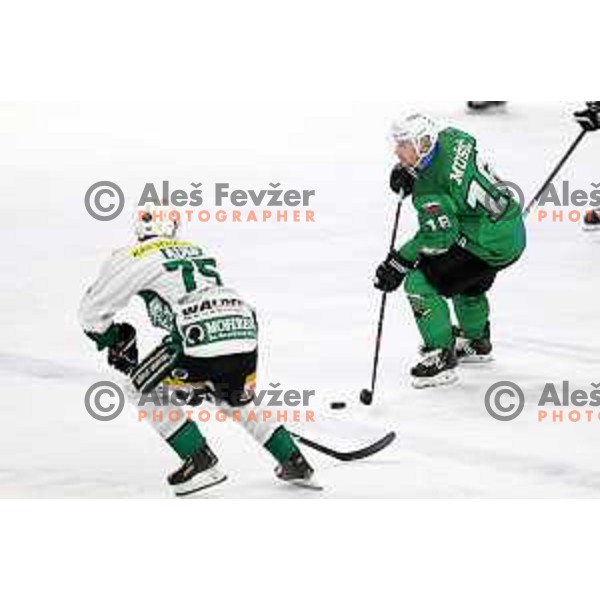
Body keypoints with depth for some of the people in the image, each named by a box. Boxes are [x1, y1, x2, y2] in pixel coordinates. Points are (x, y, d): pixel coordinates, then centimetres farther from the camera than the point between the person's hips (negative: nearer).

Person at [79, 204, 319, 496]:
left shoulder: (133, 258, 12)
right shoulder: (198, 251, 31)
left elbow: (92, 312, 17)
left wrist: (115, 341, 36)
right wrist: (201, 377, 48)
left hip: (200, 336, -7)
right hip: (245, 330, 7)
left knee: (144, 386, 16)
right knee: (238, 401, 33)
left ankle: (201, 462, 9)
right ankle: (294, 463, 27)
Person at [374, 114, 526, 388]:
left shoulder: (429, 188, -26)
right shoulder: (450, 138, -3)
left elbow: (438, 234, -29)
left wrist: (399, 262, -26)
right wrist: (408, 171, 7)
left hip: (490, 247, -10)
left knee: (419, 282, -7)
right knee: (467, 283, 34)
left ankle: (442, 357, -3)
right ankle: (477, 342, 56)